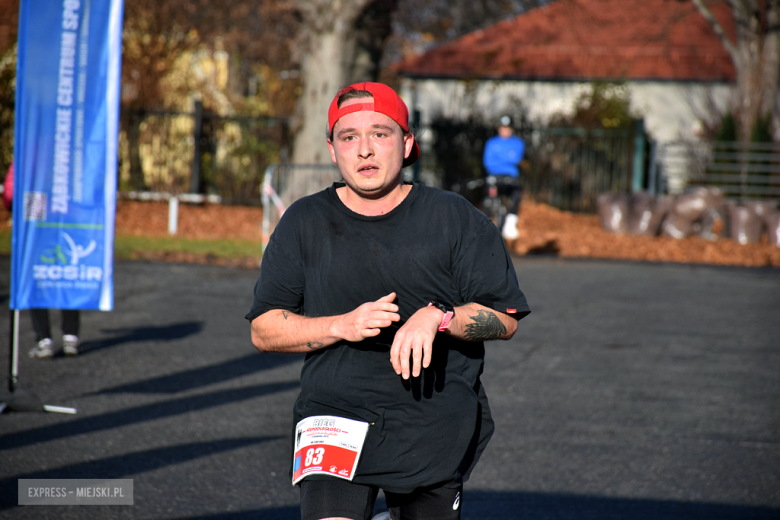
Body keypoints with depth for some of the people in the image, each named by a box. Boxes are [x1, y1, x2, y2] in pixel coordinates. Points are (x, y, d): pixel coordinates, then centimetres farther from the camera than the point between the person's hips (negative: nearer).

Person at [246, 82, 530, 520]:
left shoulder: (456, 218, 1)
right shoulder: (305, 223, 5)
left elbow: (505, 319, 0)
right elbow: (264, 330, 3)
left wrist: (438, 317, -18)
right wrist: (342, 326, -13)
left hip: (435, 430, 1)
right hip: (335, 417, 0)